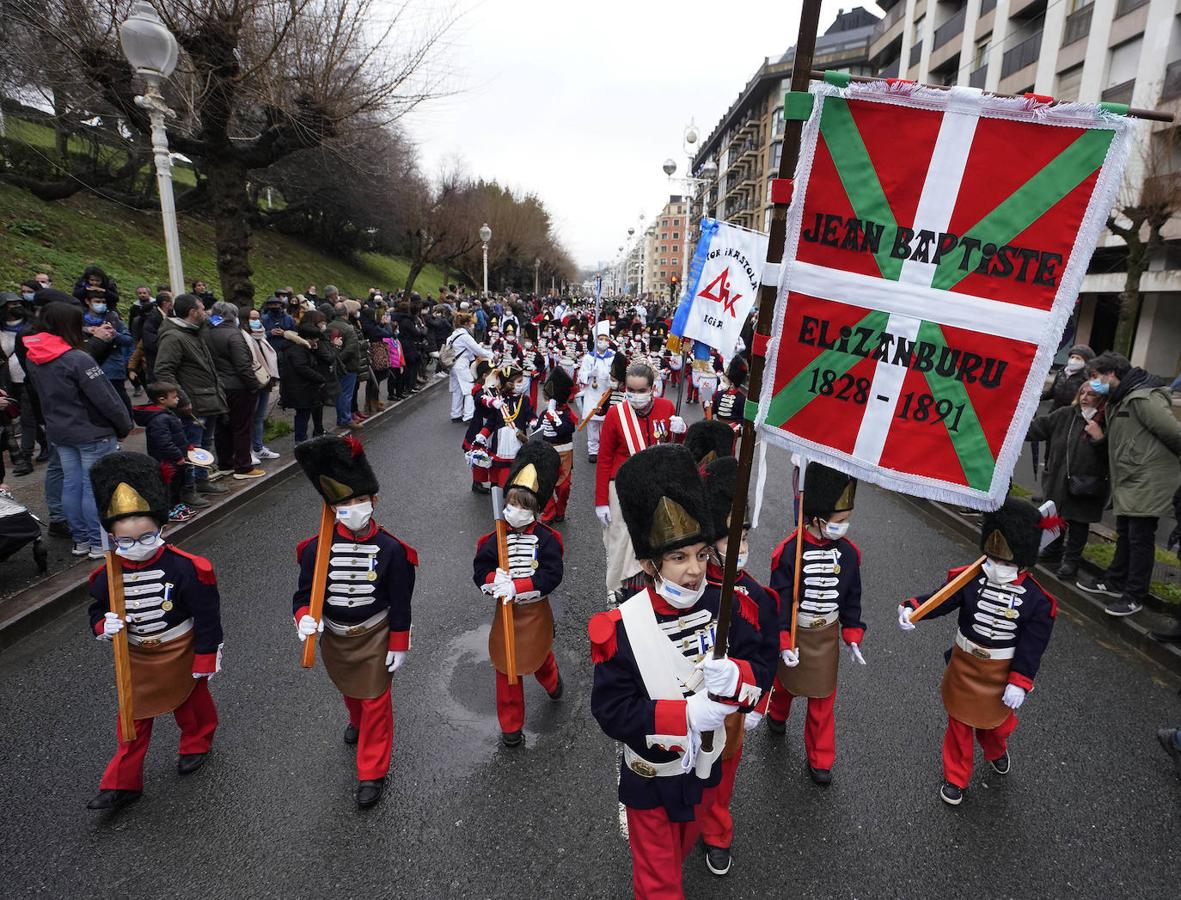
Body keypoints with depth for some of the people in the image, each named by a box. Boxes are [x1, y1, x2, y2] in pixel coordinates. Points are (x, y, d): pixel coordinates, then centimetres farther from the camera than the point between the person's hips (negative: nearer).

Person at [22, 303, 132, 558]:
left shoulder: (33, 360, 3)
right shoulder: (78, 359, -20)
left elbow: (44, 394, 11)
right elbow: (105, 399, -19)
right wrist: (124, 426, -8)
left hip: (59, 432, 7)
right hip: (93, 432, -7)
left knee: (71, 484, 13)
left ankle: (81, 540, 23)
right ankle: (99, 543, 7)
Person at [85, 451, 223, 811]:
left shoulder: (184, 567, -27)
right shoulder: (108, 575, -14)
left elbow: (207, 616, -18)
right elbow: (97, 610, 3)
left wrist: (206, 659, -13)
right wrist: (104, 626, -22)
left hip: (180, 653, -3)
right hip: (135, 657, 3)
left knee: (190, 701, 21)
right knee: (133, 717, 13)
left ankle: (197, 744, 49)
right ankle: (122, 783, 29)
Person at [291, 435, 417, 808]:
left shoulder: (391, 549, -21)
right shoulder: (318, 547, -17)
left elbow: (400, 603, -13)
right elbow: (305, 592, -9)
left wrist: (399, 645, -8)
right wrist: (305, 618, -30)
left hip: (375, 636, -3)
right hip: (333, 635, 3)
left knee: (375, 702, 8)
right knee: (349, 689, 29)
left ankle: (372, 773, 27)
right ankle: (357, 721, 63)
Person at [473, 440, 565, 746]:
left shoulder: (546, 539, -18)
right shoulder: (495, 540, -12)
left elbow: (552, 576, -23)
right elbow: (479, 573, -10)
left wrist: (516, 587, -30)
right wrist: (495, 580, -31)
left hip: (536, 612, -1)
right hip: (506, 612, 1)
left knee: (540, 656, 25)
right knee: (507, 669, 13)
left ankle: (552, 683, 57)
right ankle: (511, 726, 33)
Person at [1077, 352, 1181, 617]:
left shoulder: (1143, 398, -20)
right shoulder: (1118, 401, 11)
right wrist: (1098, 436, 0)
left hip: (1148, 483, -9)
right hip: (1128, 482, 10)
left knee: (1140, 538, 1)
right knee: (1124, 535, 19)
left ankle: (1135, 597, 12)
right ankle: (1115, 582, 32)